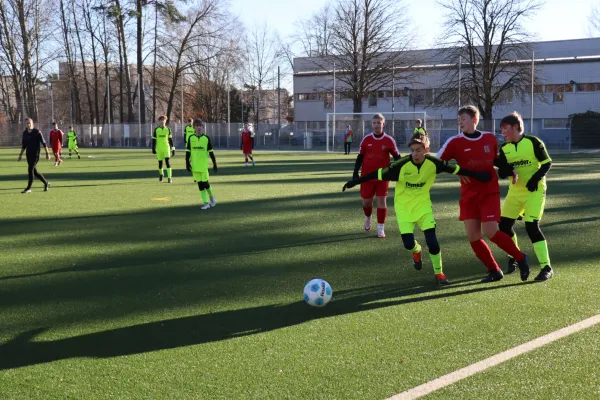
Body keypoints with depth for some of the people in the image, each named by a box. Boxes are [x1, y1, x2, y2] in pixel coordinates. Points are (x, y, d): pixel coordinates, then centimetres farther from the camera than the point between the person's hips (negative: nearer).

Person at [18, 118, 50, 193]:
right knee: (34, 172, 8)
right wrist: (20, 155, 16)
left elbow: (44, 143, -7)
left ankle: (28, 188, -8)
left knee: (30, 170, -14)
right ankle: (46, 183, 25)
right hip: (28, 154, 6)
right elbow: (23, 145, 18)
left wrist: (47, 153, -10)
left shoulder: (37, 132, -8)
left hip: (35, 154, -6)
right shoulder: (25, 133, 9)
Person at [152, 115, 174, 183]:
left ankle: (169, 177, -12)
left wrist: (173, 149, 6)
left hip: (166, 148, -1)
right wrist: (153, 148, 0)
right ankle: (161, 174, 36)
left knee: (168, 162, -12)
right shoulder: (156, 130, 2)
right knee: (160, 162, 9)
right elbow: (153, 140, 5)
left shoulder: (168, 129, 4)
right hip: (159, 149, 1)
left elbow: (170, 140, 8)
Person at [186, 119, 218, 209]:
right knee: (200, 184, 2)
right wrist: (187, 163, 0)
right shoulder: (191, 138, 4)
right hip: (195, 165, 2)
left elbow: (211, 152, 4)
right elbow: (188, 152, 7)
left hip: (204, 164, -2)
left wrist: (214, 164, 4)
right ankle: (206, 203, 6)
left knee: (205, 182, -6)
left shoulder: (206, 138, 0)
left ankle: (211, 197, 21)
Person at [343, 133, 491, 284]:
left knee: (431, 239, -9)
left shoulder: (433, 163, -15)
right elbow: (378, 174, -21)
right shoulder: (402, 165, -24)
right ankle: (417, 251, 33)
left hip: (423, 205, 2)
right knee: (409, 244, -7)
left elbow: (455, 169, -3)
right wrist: (355, 182, -23)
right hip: (403, 207, -1)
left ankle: (439, 272, 13)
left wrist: (477, 175, 1)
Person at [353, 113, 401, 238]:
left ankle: (380, 229, 3)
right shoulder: (366, 139, -1)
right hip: (367, 176, 1)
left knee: (382, 200, -4)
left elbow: (397, 157, 4)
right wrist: (355, 173, 1)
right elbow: (360, 157, 6)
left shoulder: (389, 140, -4)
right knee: (366, 201, 9)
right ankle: (367, 218, 41)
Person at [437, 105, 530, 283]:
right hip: (468, 195, 2)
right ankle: (494, 271, 14)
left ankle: (521, 258, 9)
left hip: (490, 191, -1)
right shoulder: (455, 142, -4)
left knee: (490, 232, -13)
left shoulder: (490, 138, 2)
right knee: (472, 236, -3)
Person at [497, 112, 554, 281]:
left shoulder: (533, 142, -10)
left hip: (534, 190, -6)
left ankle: (546, 267, -8)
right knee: (504, 224, 5)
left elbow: (547, 163, -7)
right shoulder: (504, 148, 4)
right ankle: (515, 259, 28)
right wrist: (509, 170, -24)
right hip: (515, 191, 6)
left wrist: (536, 178, -22)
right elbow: (501, 173, -1)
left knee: (532, 226, -16)